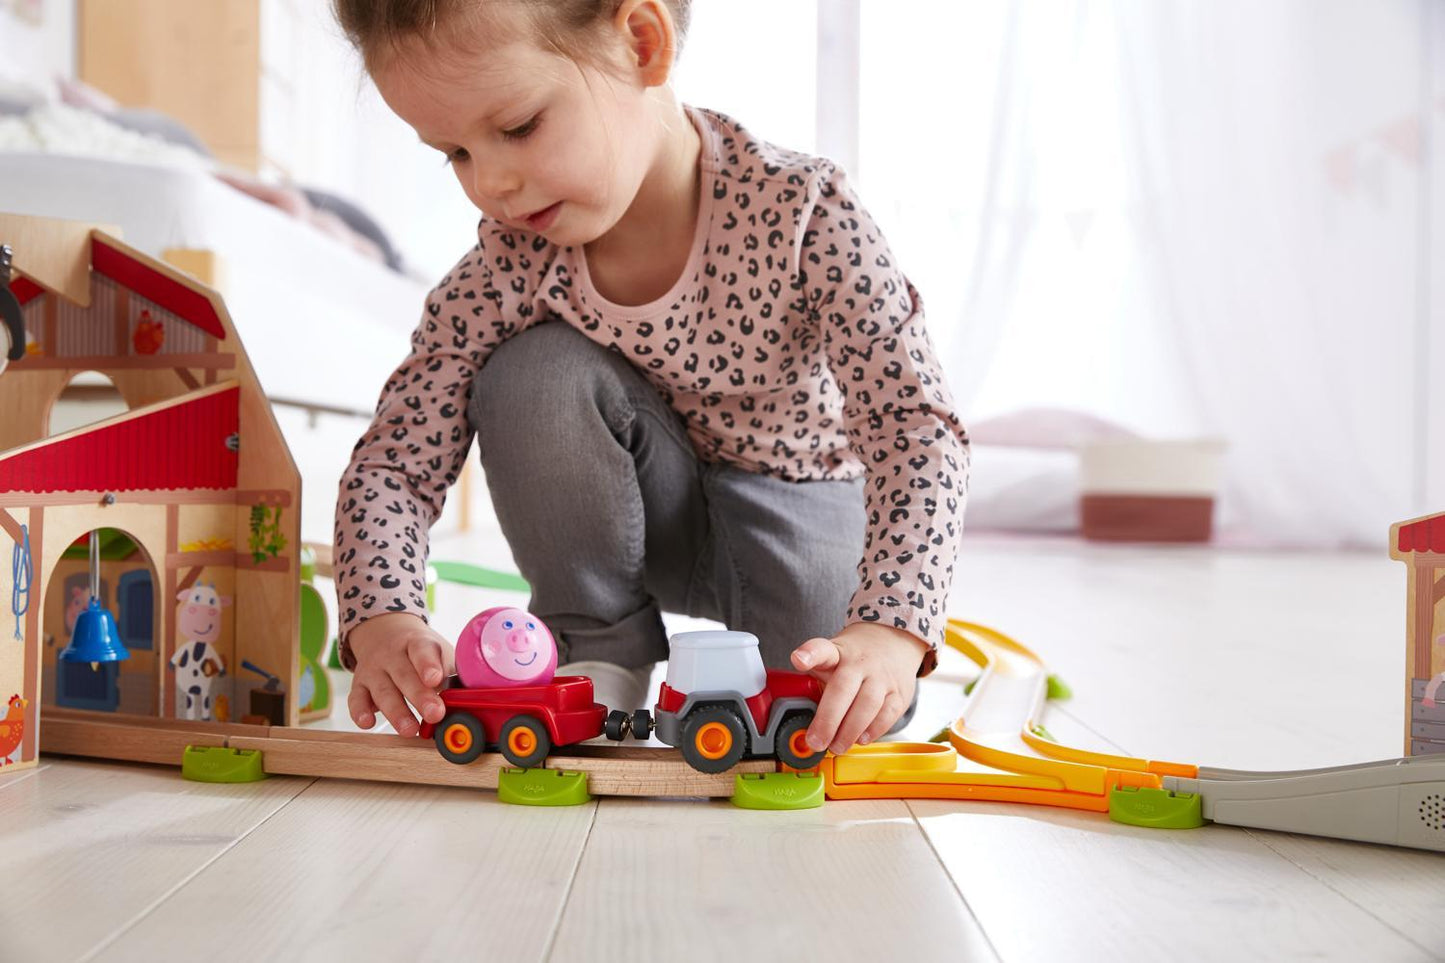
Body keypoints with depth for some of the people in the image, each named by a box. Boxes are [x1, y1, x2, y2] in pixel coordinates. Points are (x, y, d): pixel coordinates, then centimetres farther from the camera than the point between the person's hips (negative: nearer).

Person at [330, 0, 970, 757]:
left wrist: (894, 629, -46)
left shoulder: (799, 215, -28)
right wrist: (382, 618, -37)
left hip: (797, 501, -2)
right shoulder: (508, 265, -20)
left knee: (852, 707, -29)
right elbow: (392, 461, -17)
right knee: (532, 374, -27)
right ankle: (598, 654, -8)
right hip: (649, 514, 2)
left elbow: (917, 425, -32)